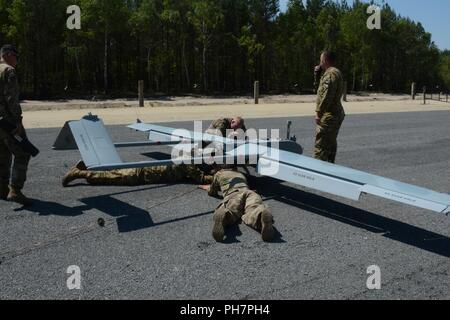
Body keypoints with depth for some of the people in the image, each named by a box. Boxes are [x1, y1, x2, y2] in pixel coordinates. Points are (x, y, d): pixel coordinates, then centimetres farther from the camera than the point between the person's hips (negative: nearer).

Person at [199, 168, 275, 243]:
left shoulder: (219, 174, 35)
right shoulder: (241, 175, 46)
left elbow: (212, 192, 46)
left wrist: (208, 188, 70)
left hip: (232, 195, -2)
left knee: (230, 209, -29)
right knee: (253, 209, -27)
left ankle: (222, 216, -66)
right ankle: (262, 215, -63)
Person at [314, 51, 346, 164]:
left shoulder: (330, 74, -17)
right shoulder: (337, 72, 16)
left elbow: (326, 95, -25)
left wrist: (319, 113, -23)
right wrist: (319, 71, 17)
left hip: (329, 115, -11)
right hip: (337, 113, 11)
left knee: (320, 144, -10)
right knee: (331, 143, 19)